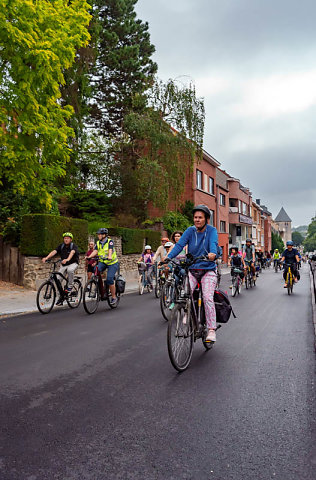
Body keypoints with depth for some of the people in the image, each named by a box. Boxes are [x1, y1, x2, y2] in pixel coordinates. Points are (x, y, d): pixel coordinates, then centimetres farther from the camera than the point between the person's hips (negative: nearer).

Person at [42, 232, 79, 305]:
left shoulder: (73, 246, -13)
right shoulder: (61, 246, 0)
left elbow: (72, 252, -34)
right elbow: (54, 251, -16)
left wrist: (67, 259, -55)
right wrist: (46, 258, -34)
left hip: (73, 263, -4)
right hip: (64, 265, 5)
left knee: (70, 270, -38)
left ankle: (70, 286, -16)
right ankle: (61, 297, 7)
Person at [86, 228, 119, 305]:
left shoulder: (110, 242, -13)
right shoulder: (98, 243, 2)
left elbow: (110, 250, -30)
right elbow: (95, 251, -11)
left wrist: (109, 256, -51)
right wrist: (89, 256, -31)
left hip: (112, 262, -4)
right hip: (102, 262, 5)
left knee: (109, 279, -17)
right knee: (96, 270, -27)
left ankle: (114, 297, 0)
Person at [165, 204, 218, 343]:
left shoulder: (211, 230, -4)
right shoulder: (190, 230, 1)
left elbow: (213, 243, -23)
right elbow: (179, 245, -11)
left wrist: (212, 253, -47)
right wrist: (168, 256, -28)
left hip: (208, 270, -2)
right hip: (192, 270, 2)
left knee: (208, 298, -17)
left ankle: (211, 330, -7)